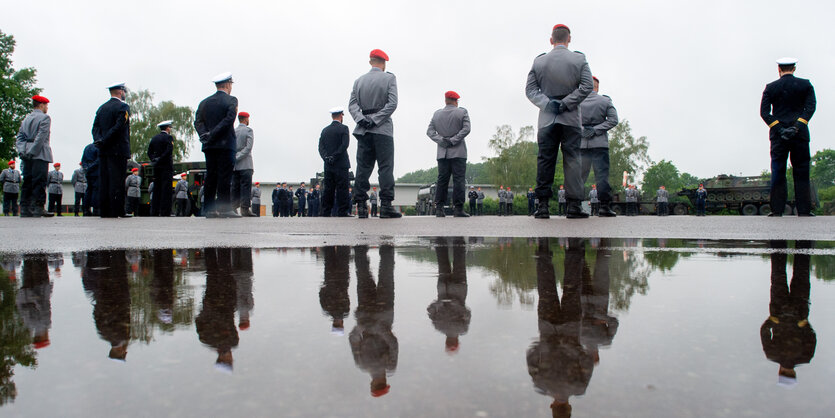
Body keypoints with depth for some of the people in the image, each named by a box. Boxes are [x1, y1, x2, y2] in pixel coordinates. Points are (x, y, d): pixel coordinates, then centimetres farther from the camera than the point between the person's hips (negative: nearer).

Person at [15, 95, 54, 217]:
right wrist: (33, 152, -13)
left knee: (27, 181, 7)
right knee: (39, 181, -7)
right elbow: (41, 137, -14)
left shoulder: (26, 119, 18)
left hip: (27, 156, 7)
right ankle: (38, 207, -11)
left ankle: (25, 209, 6)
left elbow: (19, 137, 11)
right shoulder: (45, 118, -3)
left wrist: (22, 151, 4)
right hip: (40, 154, -7)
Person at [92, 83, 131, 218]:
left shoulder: (101, 108, 17)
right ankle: (117, 212, -7)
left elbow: (95, 127, 8)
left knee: (104, 181, 6)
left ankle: (104, 211, 7)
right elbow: (118, 127, -16)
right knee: (117, 181, -6)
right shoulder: (123, 107, -5)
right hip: (118, 150, -6)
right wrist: (104, 141, -13)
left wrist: (99, 140, -6)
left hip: (103, 151, 7)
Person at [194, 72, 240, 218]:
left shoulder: (204, 102, 14)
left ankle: (209, 209, 7)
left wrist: (205, 135, -7)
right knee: (225, 177, -5)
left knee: (210, 176, 7)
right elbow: (229, 119, -14)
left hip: (209, 146, 5)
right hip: (226, 145, -5)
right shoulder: (231, 100, -1)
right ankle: (224, 208, -7)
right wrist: (213, 135, -13)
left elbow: (198, 121, 4)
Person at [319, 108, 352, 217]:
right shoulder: (343, 128, -4)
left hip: (328, 166, 5)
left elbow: (321, 147, 4)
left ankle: (326, 212, 6)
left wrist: (326, 158, -6)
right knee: (342, 189, -4)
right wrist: (335, 157, -13)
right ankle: (342, 211, -7)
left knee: (328, 189, 6)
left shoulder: (325, 130, 12)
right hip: (341, 165, -5)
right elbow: (344, 145, -14)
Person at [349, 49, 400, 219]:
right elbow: (392, 104, -10)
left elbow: (352, 104, 1)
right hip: (383, 130, -3)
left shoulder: (359, 80, 11)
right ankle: (386, 205, -9)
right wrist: (375, 120, -11)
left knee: (363, 167, 4)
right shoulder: (389, 78, 1)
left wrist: (362, 120, -9)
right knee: (385, 167, -3)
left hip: (363, 130, 4)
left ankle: (361, 206, 0)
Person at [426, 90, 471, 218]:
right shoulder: (462, 112, 2)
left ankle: (439, 208, 0)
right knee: (458, 180, -4)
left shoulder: (437, 114, 12)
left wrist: (442, 141, -4)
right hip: (458, 152, -3)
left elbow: (429, 131, 5)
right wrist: (453, 141, -10)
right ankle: (458, 208, -9)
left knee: (442, 180, 4)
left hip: (442, 153, 4)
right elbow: (466, 129, -10)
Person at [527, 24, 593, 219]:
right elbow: (587, 86, -7)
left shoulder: (539, 61, 6)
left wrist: (547, 103, -8)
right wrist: (565, 104, -9)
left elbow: (530, 89, 1)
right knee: (572, 159, 0)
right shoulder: (579, 59, 2)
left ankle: (543, 205, 0)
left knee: (545, 160, 3)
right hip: (571, 119, -1)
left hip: (546, 119, 2)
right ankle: (573, 205, -4)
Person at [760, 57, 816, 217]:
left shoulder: (771, 87, 4)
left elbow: (764, 112, -5)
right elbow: (811, 106, -7)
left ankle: (777, 209, -3)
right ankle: (804, 209, 1)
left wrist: (779, 128, -8)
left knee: (778, 172, 2)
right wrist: (797, 125, -14)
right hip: (800, 134, 0)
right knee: (801, 172, 4)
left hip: (778, 135, 0)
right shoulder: (805, 85, 5)